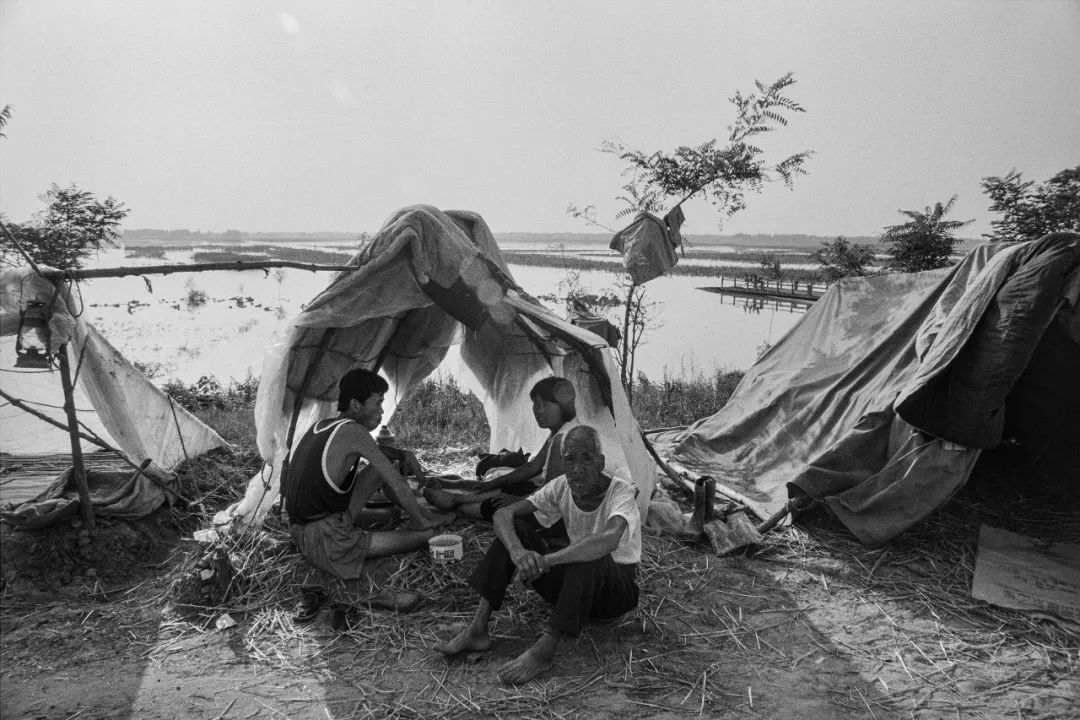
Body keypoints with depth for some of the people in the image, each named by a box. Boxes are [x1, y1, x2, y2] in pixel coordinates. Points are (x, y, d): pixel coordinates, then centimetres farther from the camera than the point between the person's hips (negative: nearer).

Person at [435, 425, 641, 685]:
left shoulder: (621, 492, -23)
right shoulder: (562, 487, -9)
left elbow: (610, 539, -45)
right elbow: (503, 514, -14)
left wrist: (545, 560, -47)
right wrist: (517, 551, -36)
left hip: (619, 587, -5)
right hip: (576, 581, 5)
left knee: (591, 558, -39)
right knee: (515, 530, -14)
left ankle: (544, 650, -33)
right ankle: (478, 630, -18)